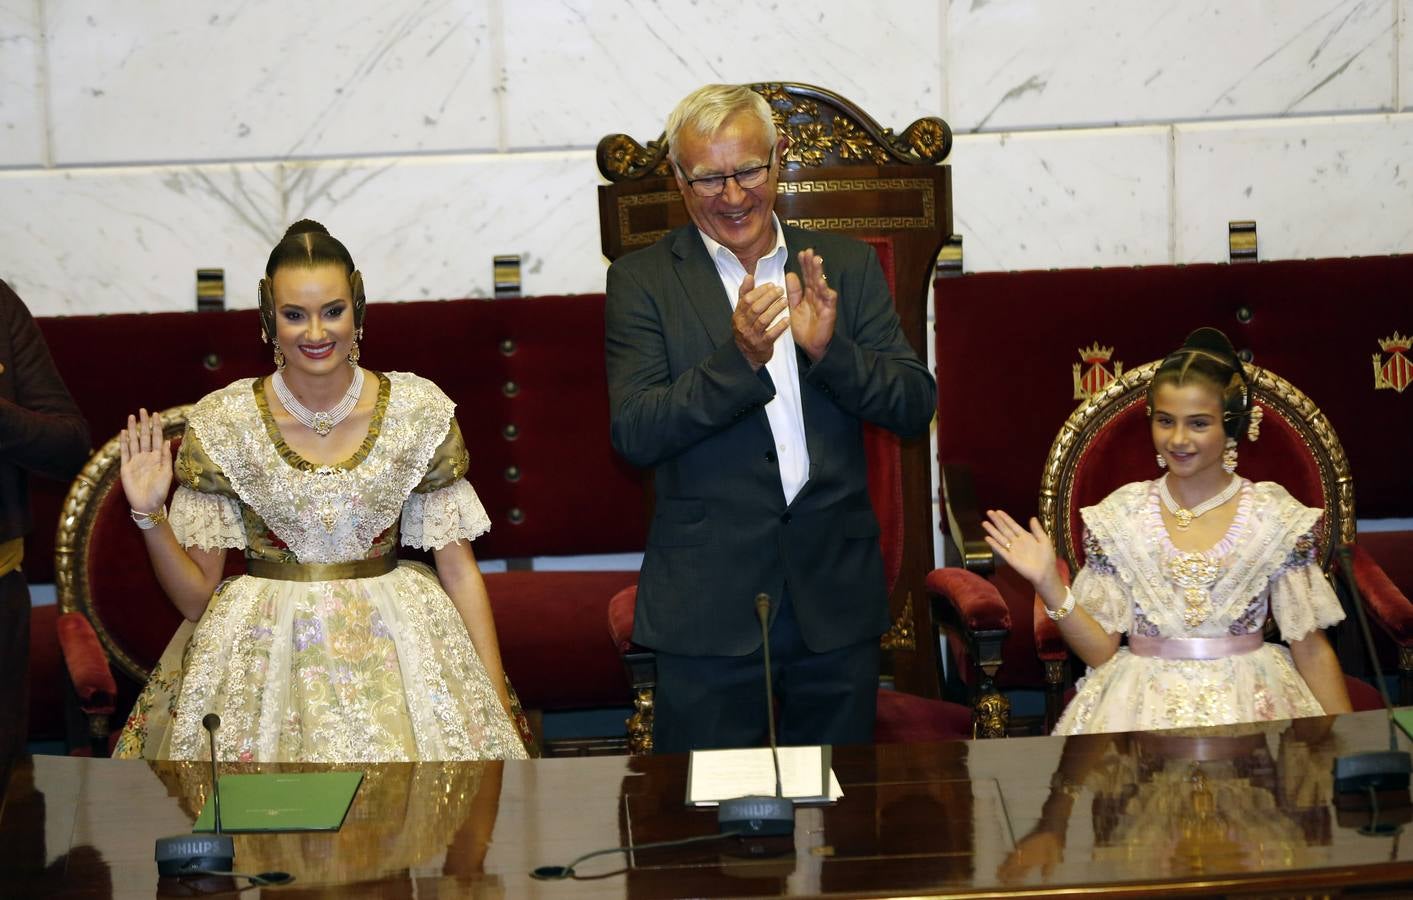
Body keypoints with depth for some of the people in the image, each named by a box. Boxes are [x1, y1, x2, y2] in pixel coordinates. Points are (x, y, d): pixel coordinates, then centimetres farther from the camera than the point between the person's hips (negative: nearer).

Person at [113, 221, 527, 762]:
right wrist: (150, 516, -17)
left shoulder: (419, 410, -2)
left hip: (395, 650, 1)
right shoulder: (221, 423, -3)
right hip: (262, 654, 0)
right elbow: (196, 594, 1)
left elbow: (459, 571, 1)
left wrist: (498, 707, -4)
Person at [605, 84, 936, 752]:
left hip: (836, 600, 2)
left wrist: (830, 349, -16)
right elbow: (634, 435, -11)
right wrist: (739, 358, -24)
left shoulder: (847, 266, 7)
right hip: (707, 608, -2)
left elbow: (916, 406, 2)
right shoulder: (642, 281, -1)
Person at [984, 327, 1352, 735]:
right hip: (1142, 704, 0)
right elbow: (1101, 651, 4)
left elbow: (1310, 650, 4)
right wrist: (1048, 584, -9)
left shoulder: (1277, 515, 2)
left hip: (1252, 703, 0)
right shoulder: (1119, 515, 5)